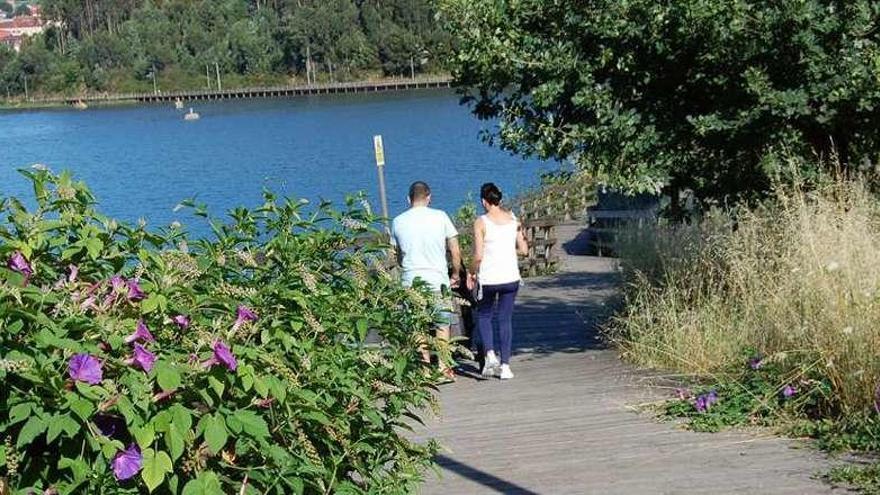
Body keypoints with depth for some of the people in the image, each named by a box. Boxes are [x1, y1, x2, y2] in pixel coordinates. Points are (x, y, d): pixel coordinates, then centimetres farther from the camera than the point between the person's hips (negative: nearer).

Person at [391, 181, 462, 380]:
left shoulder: (398, 221, 5)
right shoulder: (440, 217, -2)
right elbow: (455, 252, 0)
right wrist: (455, 276, 13)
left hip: (411, 281, 2)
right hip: (438, 280, -2)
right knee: (442, 324, 8)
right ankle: (443, 367, 6)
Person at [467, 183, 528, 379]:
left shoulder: (481, 222, -10)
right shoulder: (513, 219, 2)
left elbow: (478, 256, -13)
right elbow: (523, 250, 5)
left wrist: (471, 273, 3)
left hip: (488, 278, -3)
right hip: (511, 277, 3)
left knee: (484, 316, 18)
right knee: (506, 319, 11)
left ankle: (490, 354, -2)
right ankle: (505, 366, 9)